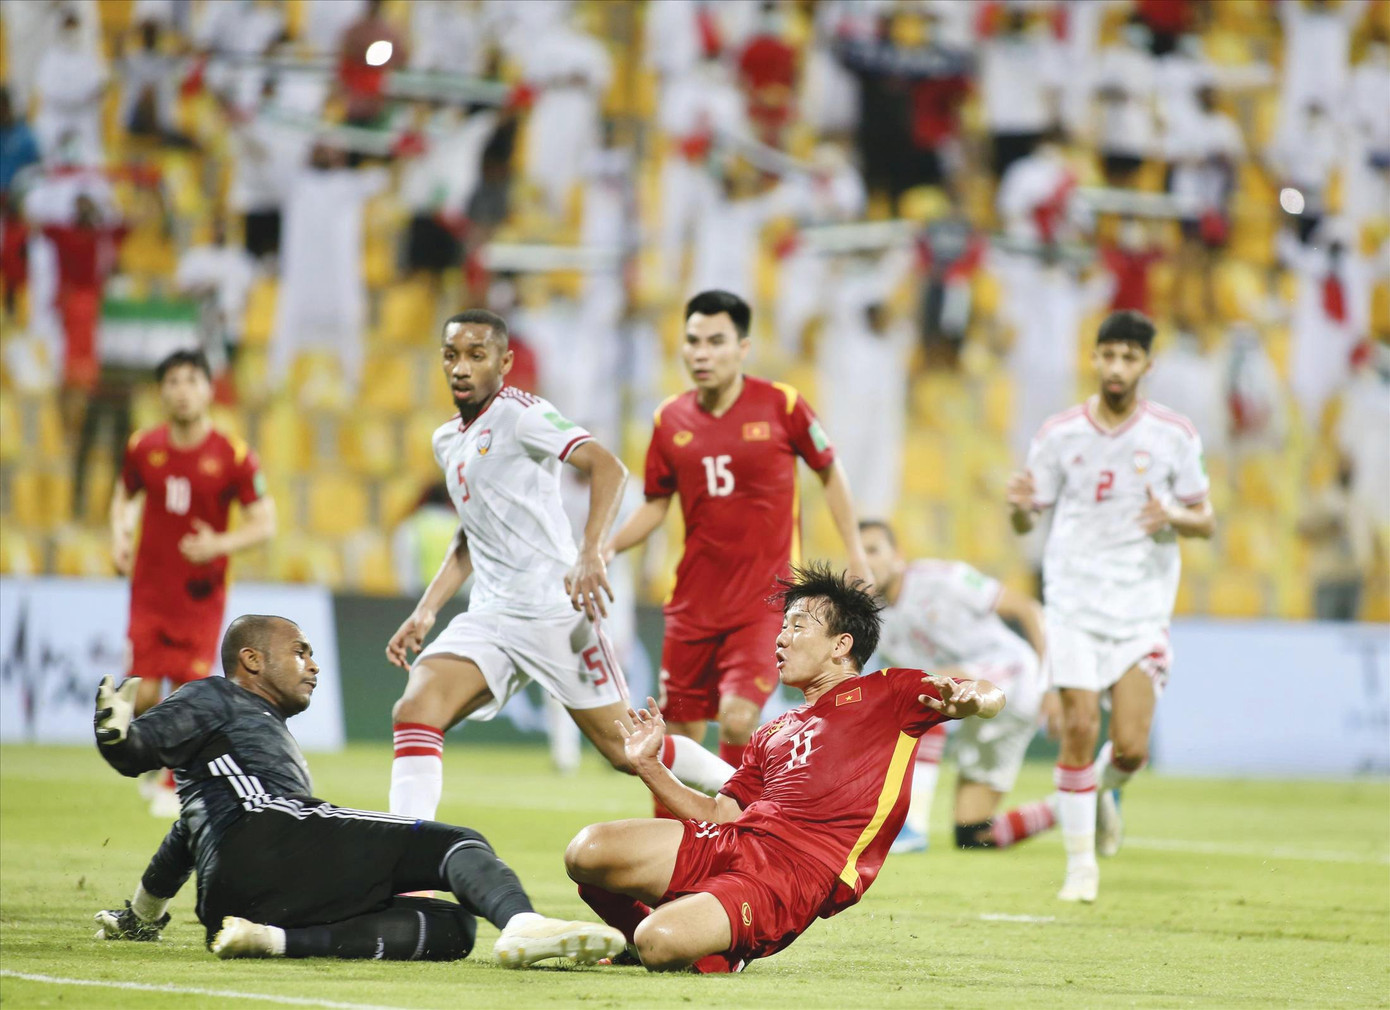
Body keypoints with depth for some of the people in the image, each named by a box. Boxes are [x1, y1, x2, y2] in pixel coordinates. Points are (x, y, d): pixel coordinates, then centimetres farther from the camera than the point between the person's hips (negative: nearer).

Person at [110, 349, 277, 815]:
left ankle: (176, 783, 18)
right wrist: (120, 534, 0)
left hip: (201, 596, -2)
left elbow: (264, 523, -4)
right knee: (143, 695, -5)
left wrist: (219, 544, -20)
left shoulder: (233, 456, -8)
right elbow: (124, 495, 20)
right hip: (149, 589, 2)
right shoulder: (143, 447, 0)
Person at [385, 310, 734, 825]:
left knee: (624, 746, -1)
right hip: (488, 617, 7)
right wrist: (425, 611, 19)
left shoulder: (518, 412, -8)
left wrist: (590, 554, -36)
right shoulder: (446, 440, 17)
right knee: (414, 712, -16)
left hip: (553, 609, -7)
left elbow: (607, 466, -23)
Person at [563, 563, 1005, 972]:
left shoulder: (884, 692, 14)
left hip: (796, 874, -7)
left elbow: (991, 696, 1)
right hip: (732, 842, 7)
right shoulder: (773, 734, 33)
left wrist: (964, 700, -23)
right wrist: (648, 766, 17)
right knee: (587, 851, -19)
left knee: (660, 944, -32)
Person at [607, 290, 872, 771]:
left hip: (767, 596, -3)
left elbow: (829, 472, 8)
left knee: (737, 719, -20)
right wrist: (605, 548, -3)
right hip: (694, 599, 4)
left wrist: (856, 555, 7)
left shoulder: (781, 405, -6)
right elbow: (656, 505, 14)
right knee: (680, 734, 5)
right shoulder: (670, 420, 3)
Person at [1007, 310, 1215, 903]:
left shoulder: (1174, 435, 0)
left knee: (1131, 748, -8)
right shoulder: (1059, 433, 1)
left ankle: (1105, 787, 29)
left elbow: (1205, 521, 6)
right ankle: (1081, 864, 4)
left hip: (1142, 609, 0)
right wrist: (1020, 507, -17)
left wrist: (1173, 518, -17)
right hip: (1074, 603, 0)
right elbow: (1027, 522, 7)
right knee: (1079, 730, -10)